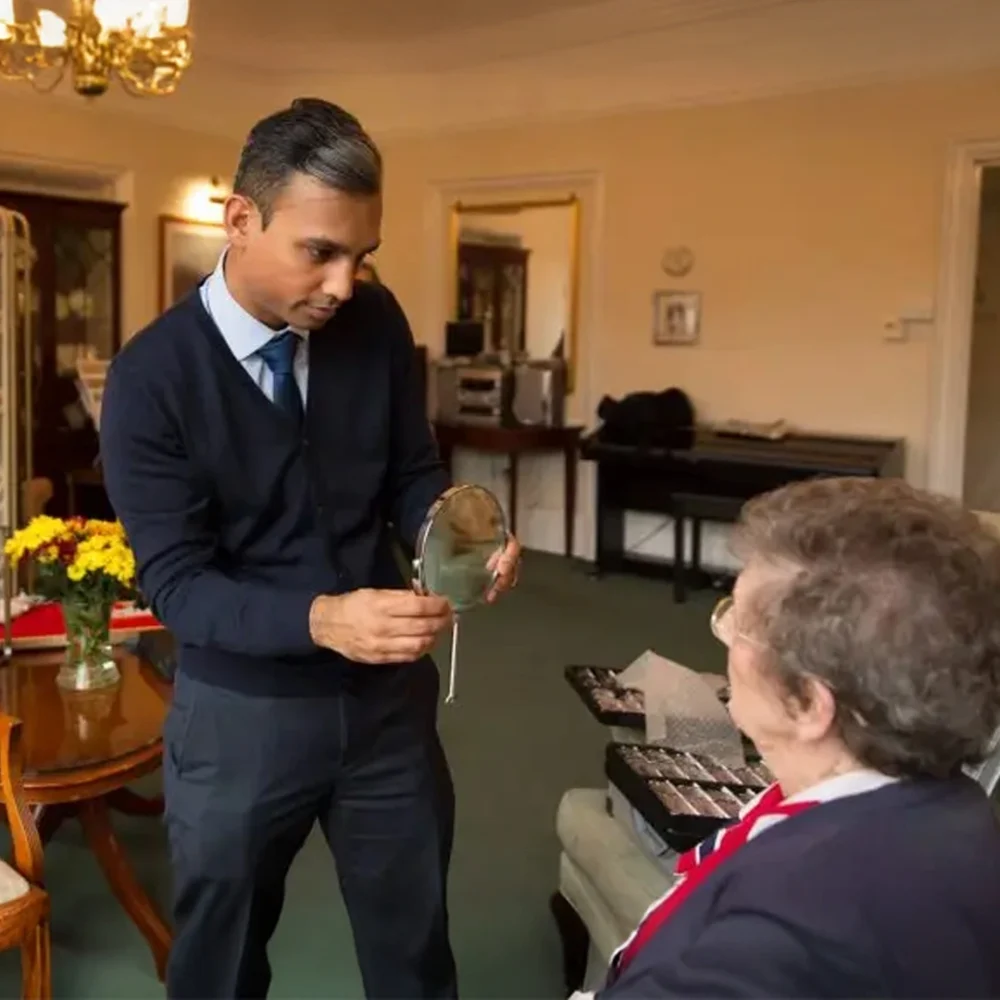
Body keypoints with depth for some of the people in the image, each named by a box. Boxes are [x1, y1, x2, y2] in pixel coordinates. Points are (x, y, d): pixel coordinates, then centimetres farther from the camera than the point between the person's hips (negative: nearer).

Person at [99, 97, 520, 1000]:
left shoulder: (377, 325, -7)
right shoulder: (151, 378, -18)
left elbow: (412, 474, 2)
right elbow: (175, 581, -20)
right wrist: (321, 619, -36)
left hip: (389, 693, 3)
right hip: (240, 714, -2)